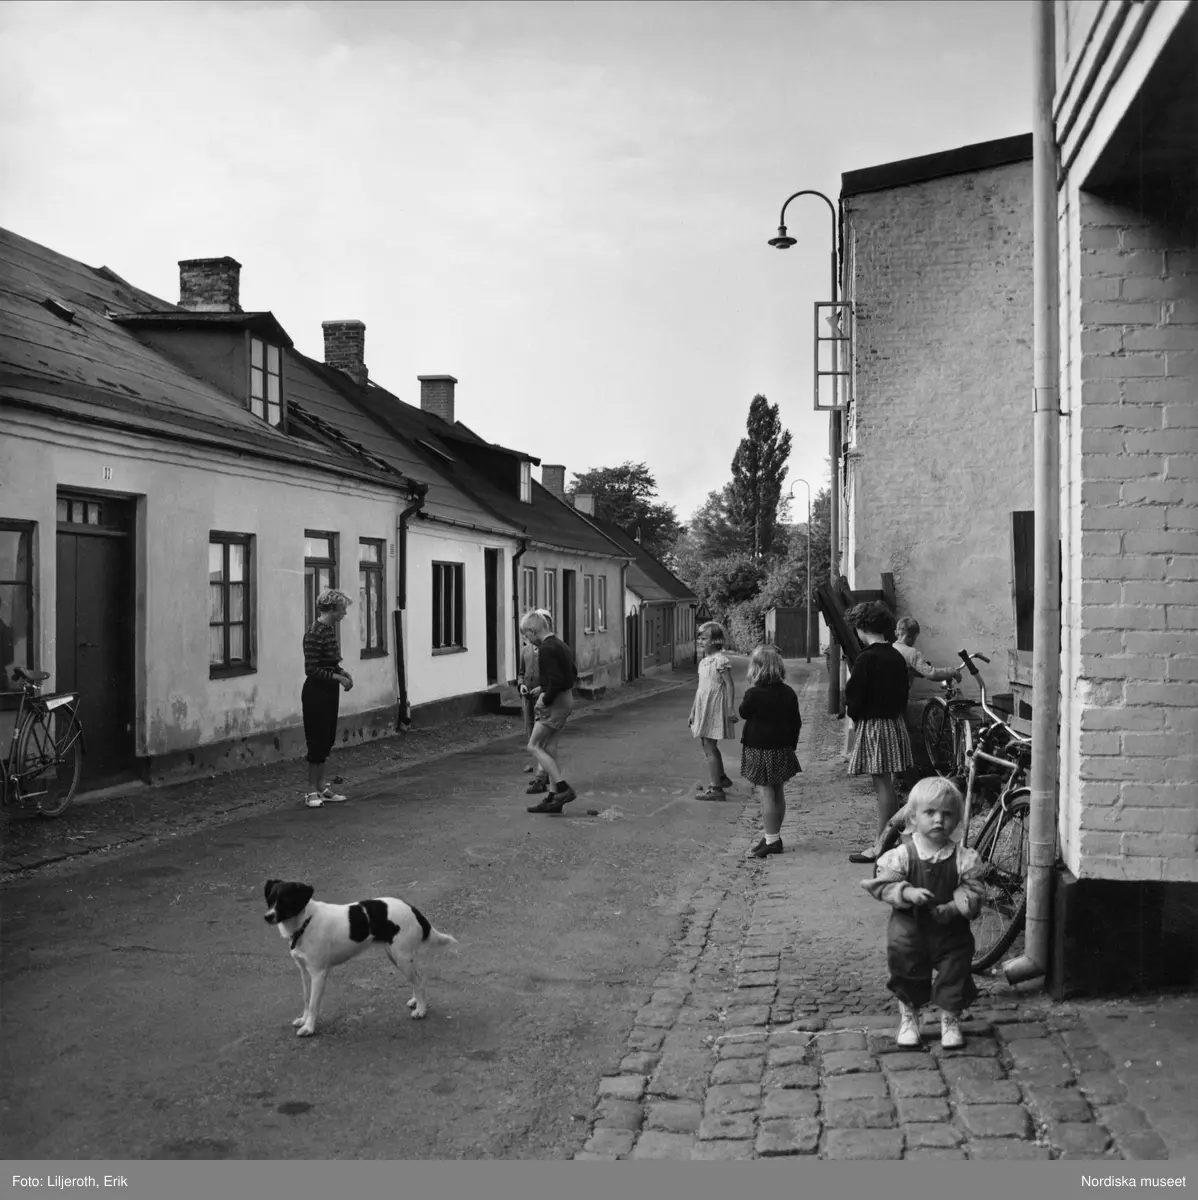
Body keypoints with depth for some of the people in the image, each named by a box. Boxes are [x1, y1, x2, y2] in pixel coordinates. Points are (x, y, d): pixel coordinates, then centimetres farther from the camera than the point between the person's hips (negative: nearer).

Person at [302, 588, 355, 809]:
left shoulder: (330, 629, 8)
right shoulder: (315, 633, -20)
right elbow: (311, 670, -21)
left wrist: (342, 671, 3)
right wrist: (338, 677, -19)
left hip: (329, 692, 9)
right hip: (316, 693, -9)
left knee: (327, 740, 13)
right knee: (318, 740, -2)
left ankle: (321, 787, 21)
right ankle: (312, 791, 7)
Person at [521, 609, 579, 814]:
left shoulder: (546, 649, -18)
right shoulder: (559, 644, 12)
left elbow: (556, 680, -27)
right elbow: (572, 673, 23)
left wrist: (545, 699, -14)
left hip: (555, 702, -10)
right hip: (566, 700, 10)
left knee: (534, 746, -3)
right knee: (550, 749, 13)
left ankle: (564, 789, -8)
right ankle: (554, 798, 15)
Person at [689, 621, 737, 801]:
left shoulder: (720, 660, -14)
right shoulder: (703, 661, 12)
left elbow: (730, 685, -17)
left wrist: (730, 708, -22)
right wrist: (693, 711, 20)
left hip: (714, 708, -9)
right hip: (703, 708, 9)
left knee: (710, 747, -7)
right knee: (709, 746, 19)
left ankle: (716, 788, -3)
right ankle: (722, 778, 35)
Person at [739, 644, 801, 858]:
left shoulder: (754, 694, -17)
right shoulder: (788, 693, 2)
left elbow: (743, 712, 1)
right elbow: (796, 723, 8)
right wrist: (792, 744, 18)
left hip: (759, 750, -7)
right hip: (782, 749, 7)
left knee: (766, 795, -3)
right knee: (778, 794, 14)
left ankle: (771, 840, -1)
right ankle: (774, 837, 25)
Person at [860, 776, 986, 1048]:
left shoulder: (964, 858, -10)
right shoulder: (901, 855, -12)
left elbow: (974, 889, -9)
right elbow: (881, 884, -11)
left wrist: (954, 906, -24)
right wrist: (908, 893, -27)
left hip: (951, 929, 1)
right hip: (910, 929, 0)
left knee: (954, 973, 8)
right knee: (908, 974, 11)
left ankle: (950, 1020, 29)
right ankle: (908, 1018, 33)